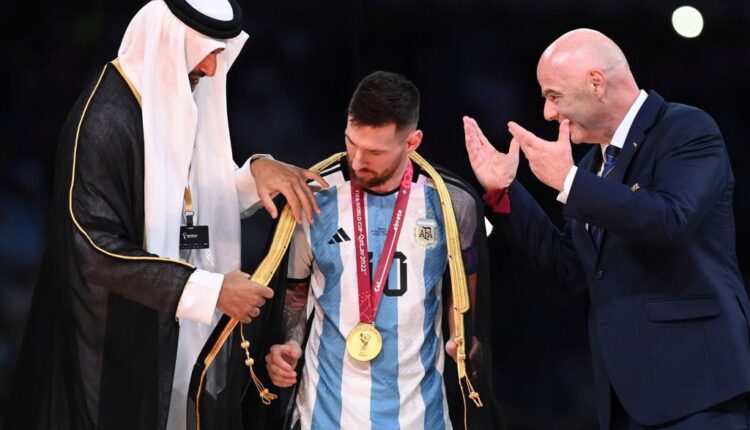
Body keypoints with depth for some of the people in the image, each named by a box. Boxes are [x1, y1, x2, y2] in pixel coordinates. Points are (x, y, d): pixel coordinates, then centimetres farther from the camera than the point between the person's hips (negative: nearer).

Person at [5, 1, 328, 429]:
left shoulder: (183, 101, 5)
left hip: (172, 328, 8)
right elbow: (99, 249, -25)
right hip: (112, 343, -8)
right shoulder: (106, 119, -21)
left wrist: (254, 173, -7)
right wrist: (212, 290, -25)